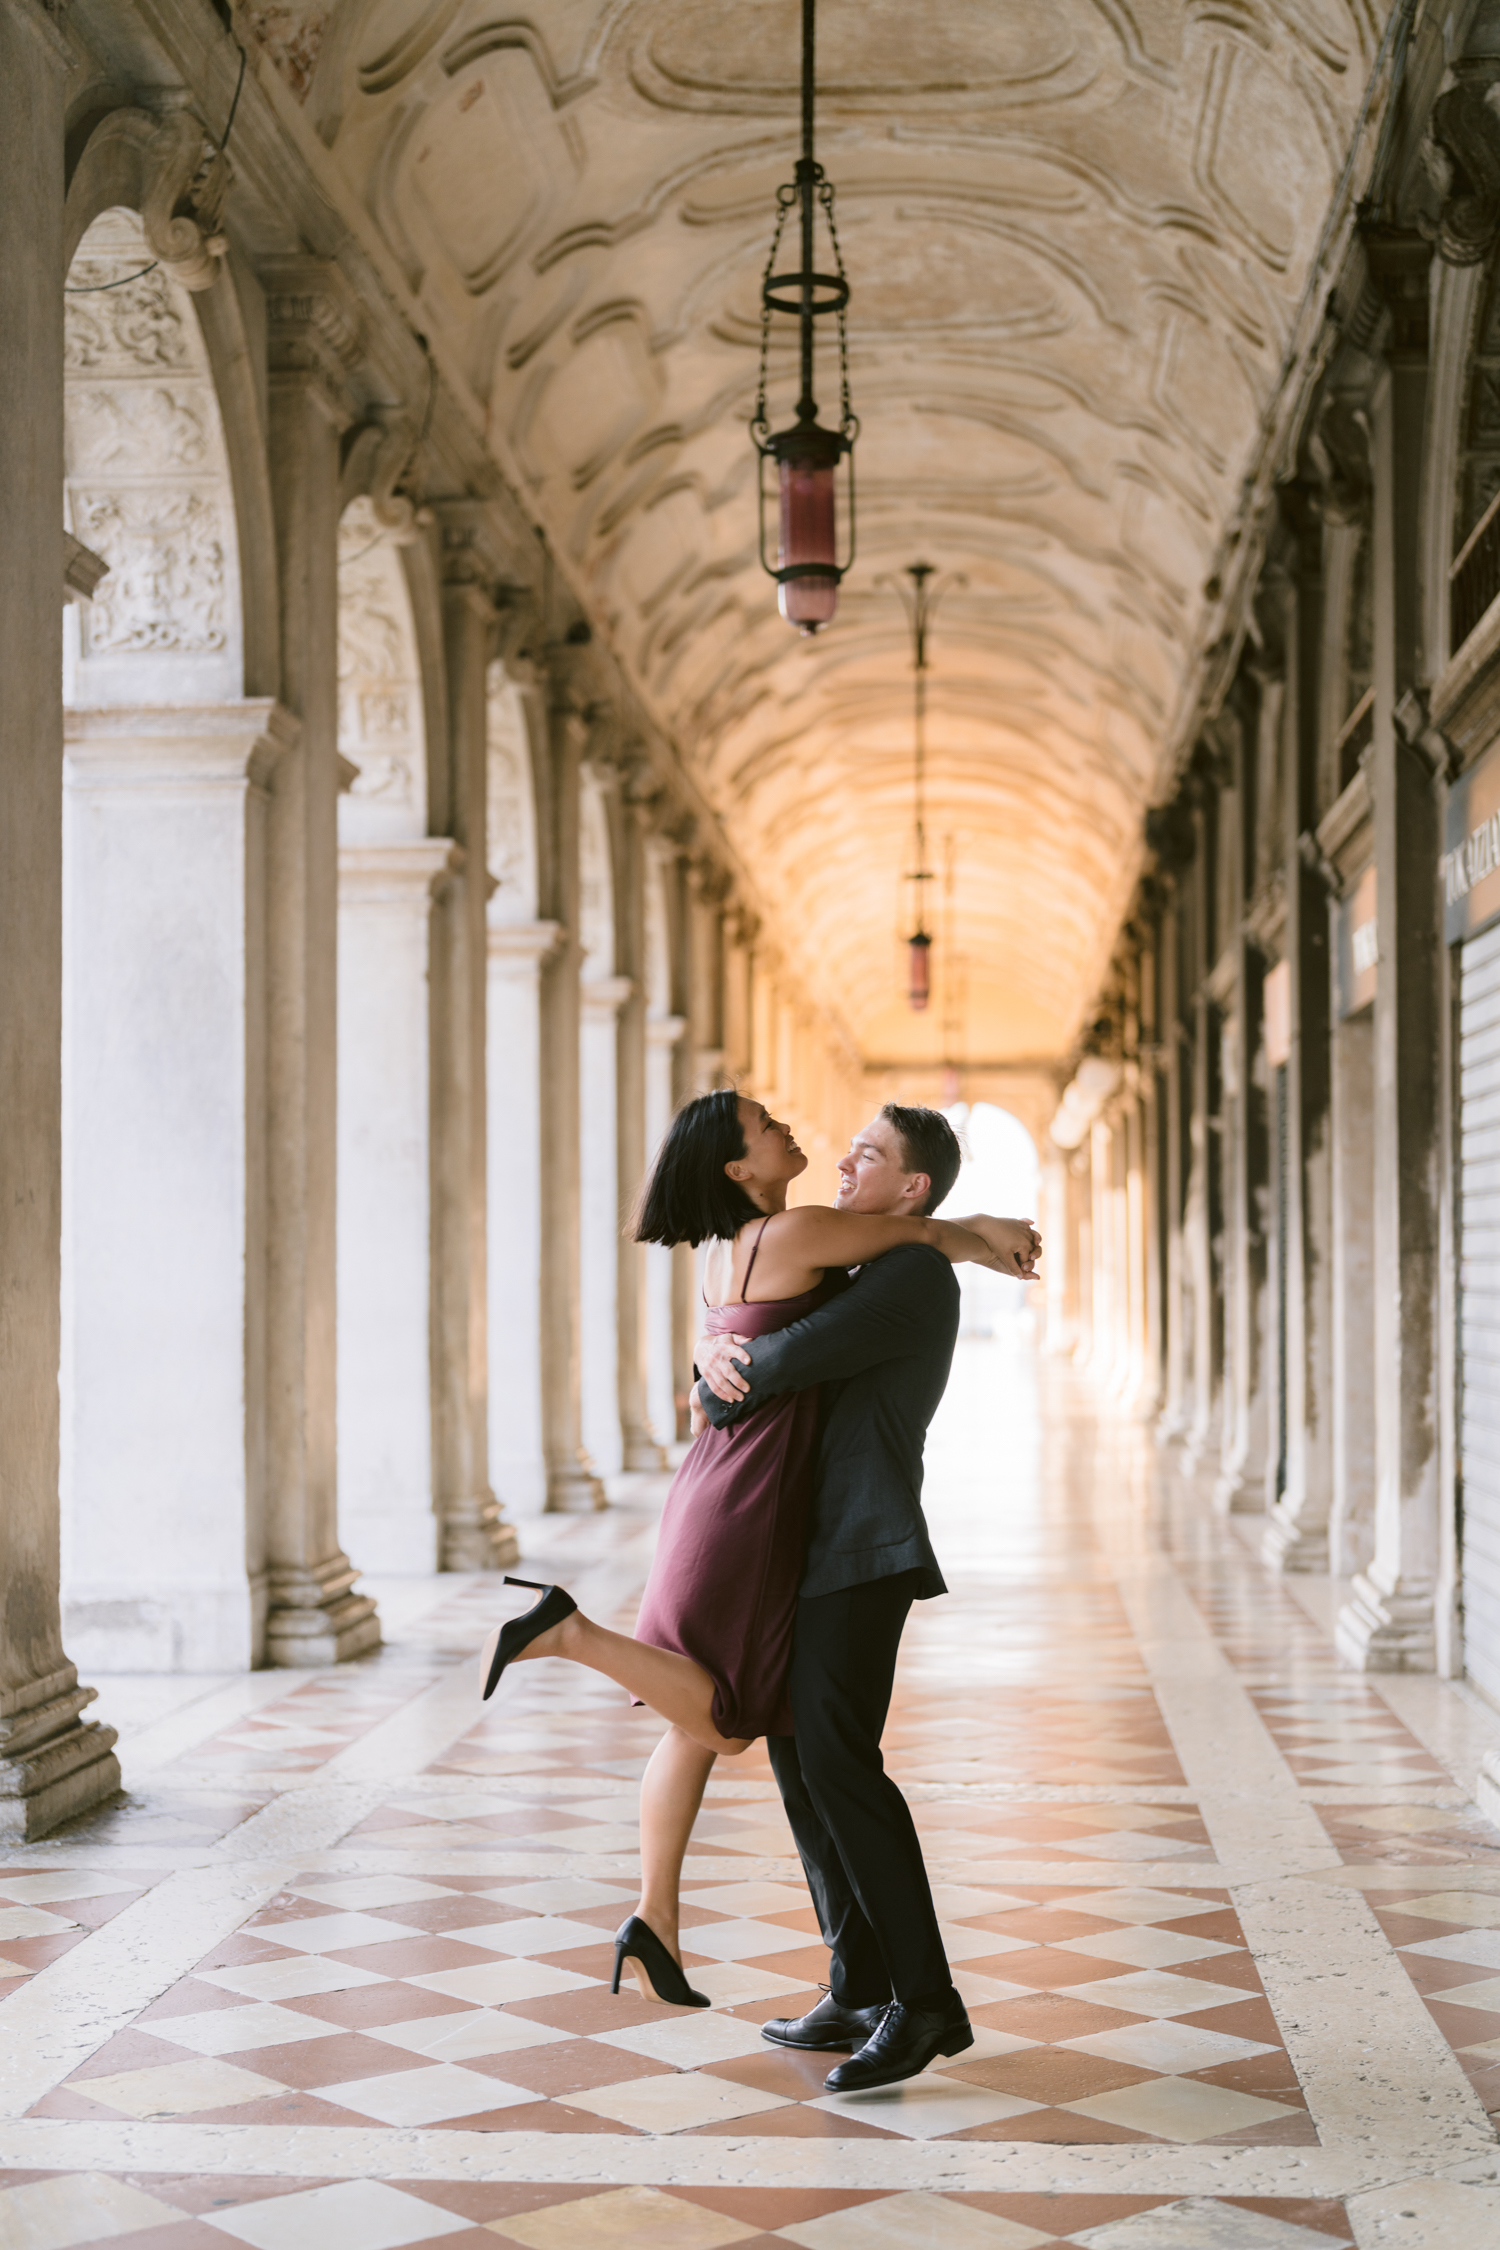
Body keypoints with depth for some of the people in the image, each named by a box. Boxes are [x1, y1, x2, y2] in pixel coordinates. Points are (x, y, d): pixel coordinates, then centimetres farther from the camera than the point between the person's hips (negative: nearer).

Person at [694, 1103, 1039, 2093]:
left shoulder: (915, 1272, -11)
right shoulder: (860, 1285, 23)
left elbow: (792, 1358, -19)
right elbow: (756, 1342, 21)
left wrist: (721, 1394, 2)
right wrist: (719, 1354, -4)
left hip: (861, 1552, -11)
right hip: (814, 1554, 11)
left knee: (838, 1761, -18)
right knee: (799, 1755, 11)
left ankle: (923, 2000, -15)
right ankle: (863, 1990, 16)